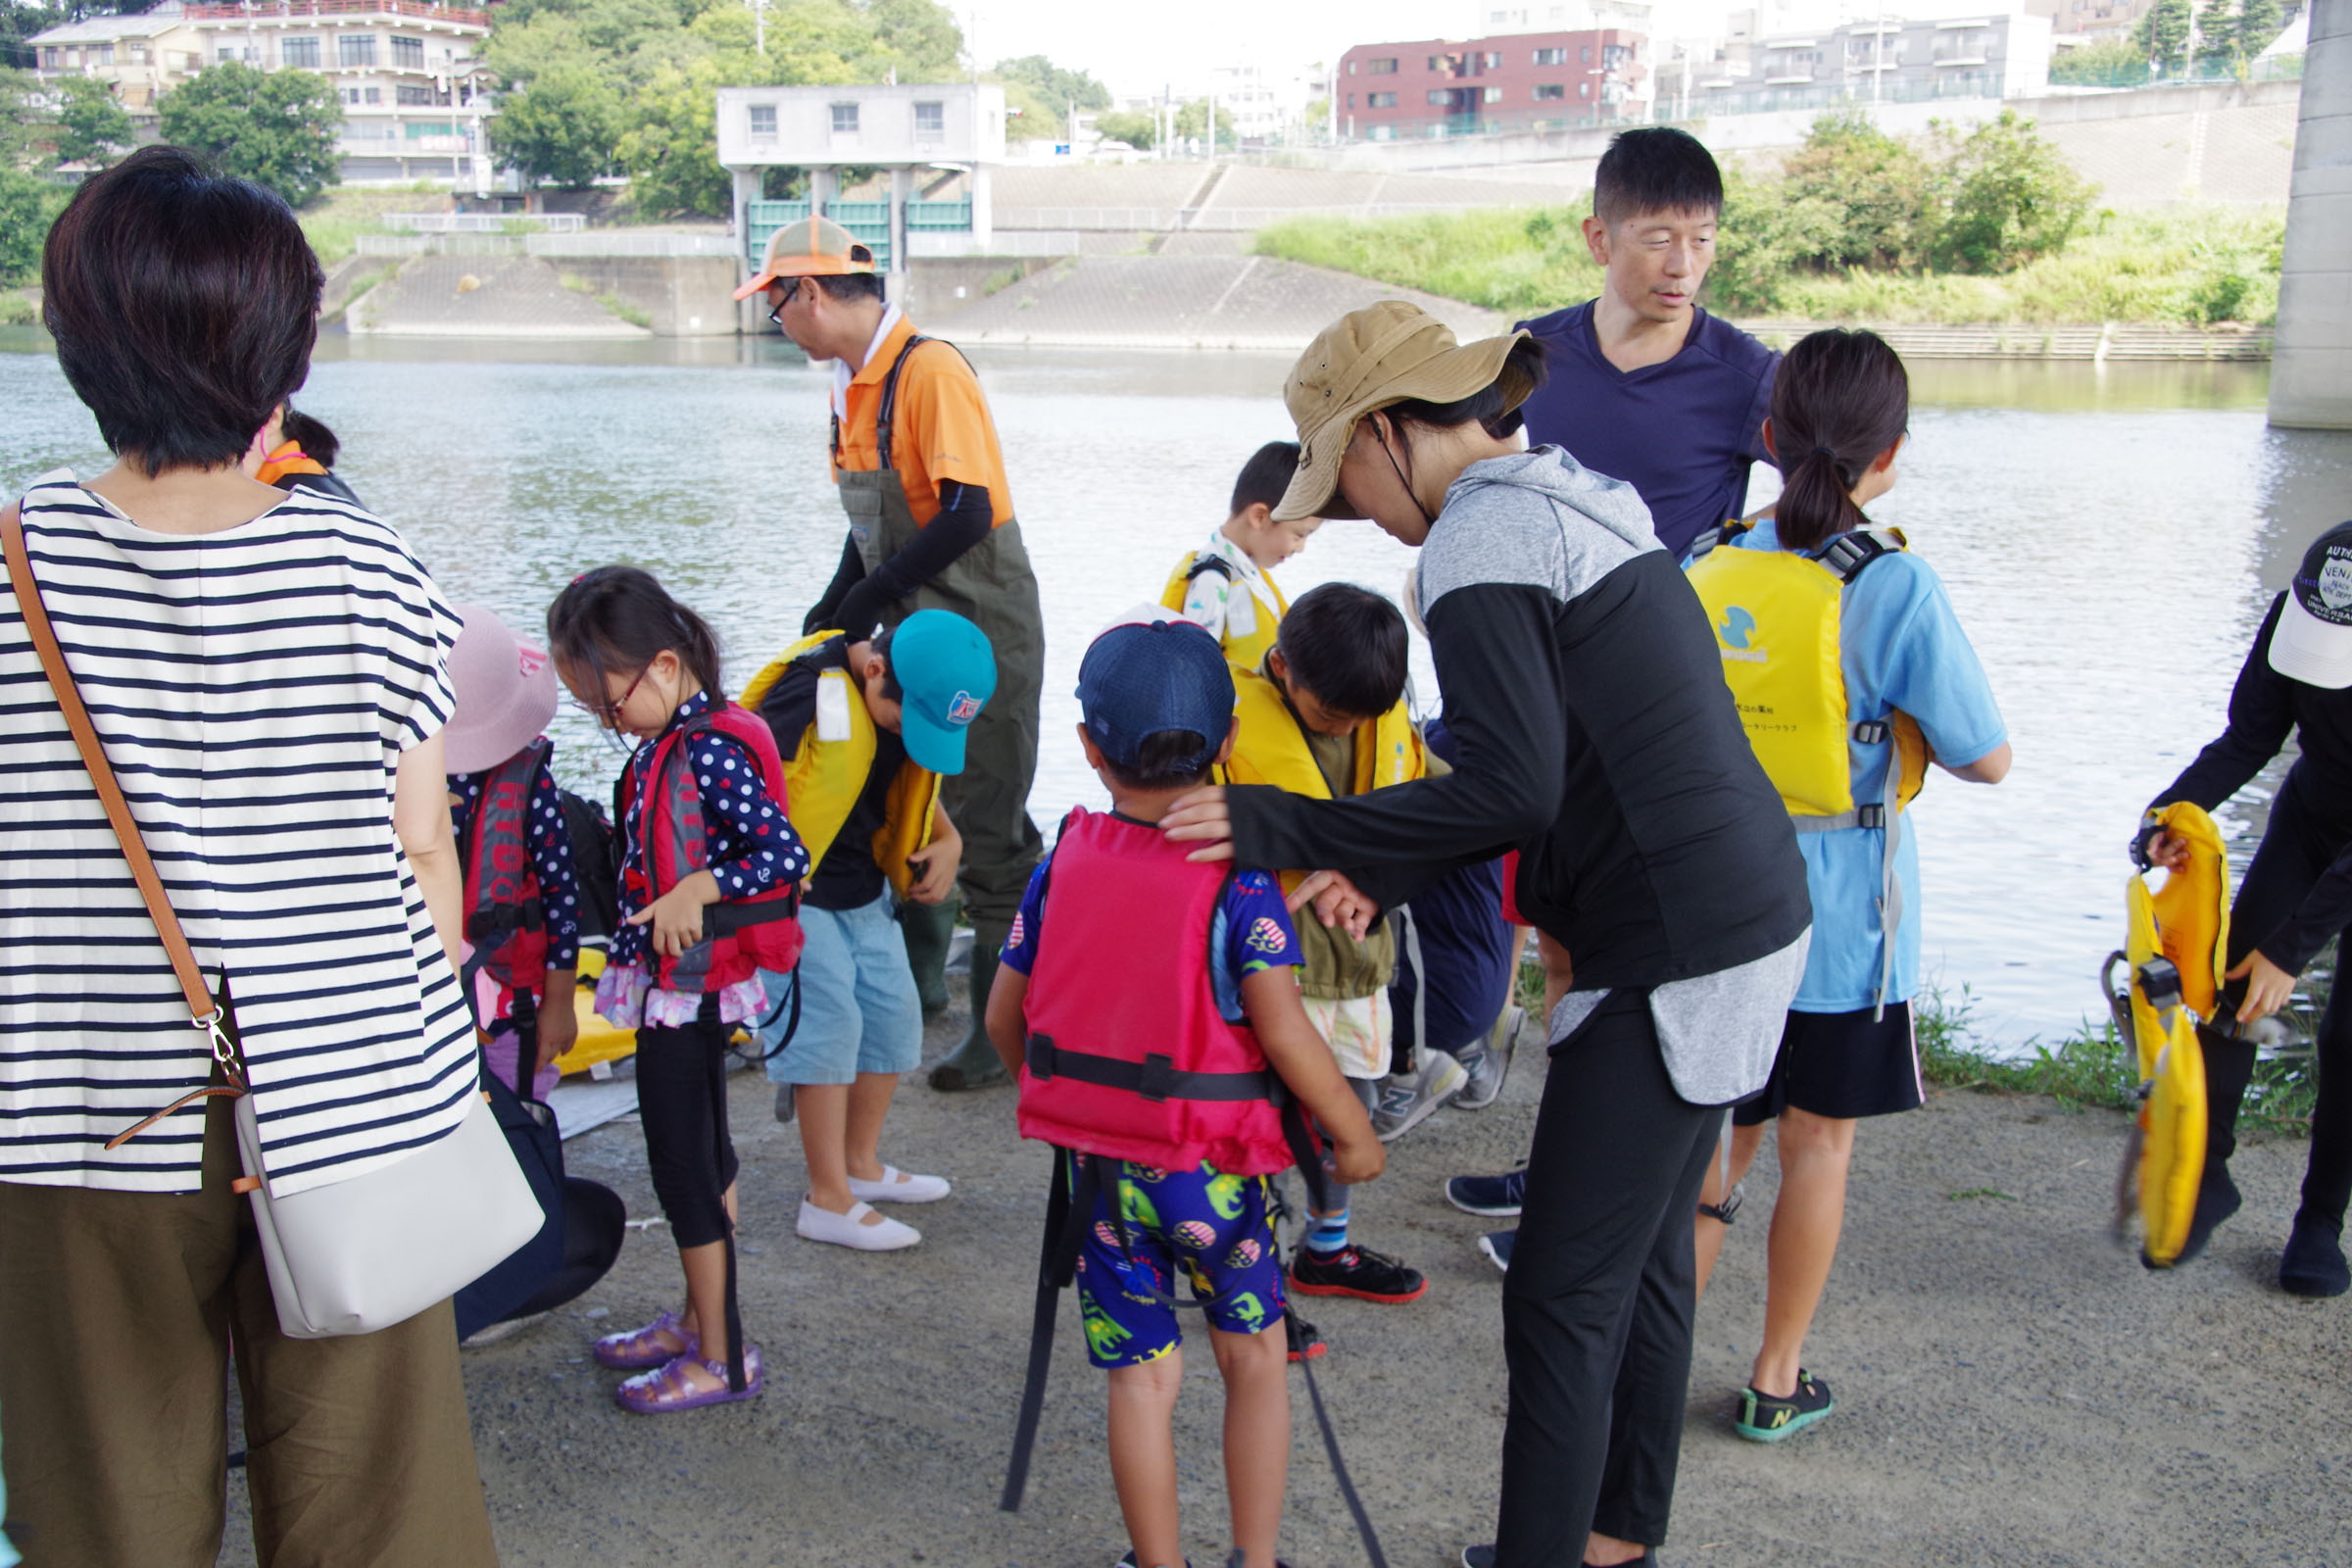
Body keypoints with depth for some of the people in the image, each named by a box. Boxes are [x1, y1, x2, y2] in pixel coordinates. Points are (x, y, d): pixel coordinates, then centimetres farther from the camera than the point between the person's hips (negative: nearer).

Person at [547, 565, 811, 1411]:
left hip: (688, 984, -10)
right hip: (675, 984, 10)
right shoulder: (670, 742, 7)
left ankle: (723, 1357, 12)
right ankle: (697, 1321, 35)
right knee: (700, 1155, 19)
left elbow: (787, 854, -24)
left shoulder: (711, 751, -21)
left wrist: (700, 888, -32)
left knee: (683, 1165, 0)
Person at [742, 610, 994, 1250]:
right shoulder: (811, 699, -25)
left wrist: (946, 841, 1)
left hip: (864, 893, 8)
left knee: (894, 1012, 11)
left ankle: (861, 1164, 30)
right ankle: (828, 1200, 5)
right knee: (828, 1023, -8)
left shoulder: (916, 698, 1)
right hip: (791, 899, -8)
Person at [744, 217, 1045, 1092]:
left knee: (986, 835, -3)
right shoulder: (854, 384, 10)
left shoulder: (930, 371, -18)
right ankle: (916, 975, 35)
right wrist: (831, 609, 5)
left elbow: (967, 513, -24)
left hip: (981, 634, -9)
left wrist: (868, 597, -19)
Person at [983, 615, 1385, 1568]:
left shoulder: (1062, 866, -3)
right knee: (1254, 1357, 16)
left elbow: (1004, 1017, 3)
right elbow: (1281, 1031, -18)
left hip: (1099, 1162, 3)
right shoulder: (1236, 877, -14)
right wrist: (1353, 1133, -5)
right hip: (1216, 1165, -3)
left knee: (1141, 1375, 12)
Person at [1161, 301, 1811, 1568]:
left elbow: (1514, 789, -23)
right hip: (1749, 913, 10)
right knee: (1645, 1252, 21)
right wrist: (1386, 871, 10)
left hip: (1676, 959, -10)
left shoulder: (1480, 541, -14)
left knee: (1562, 1295, -1)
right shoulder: (1568, 498, 15)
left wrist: (1289, 830, -18)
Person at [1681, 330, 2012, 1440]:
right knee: (1818, 1140, 11)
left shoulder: (1705, 577, -2)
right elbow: (1985, 759, -8)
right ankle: (1777, 1380, 22)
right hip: (1838, 911, -4)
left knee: (1717, 1131, 16)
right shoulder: (1894, 587, -16)